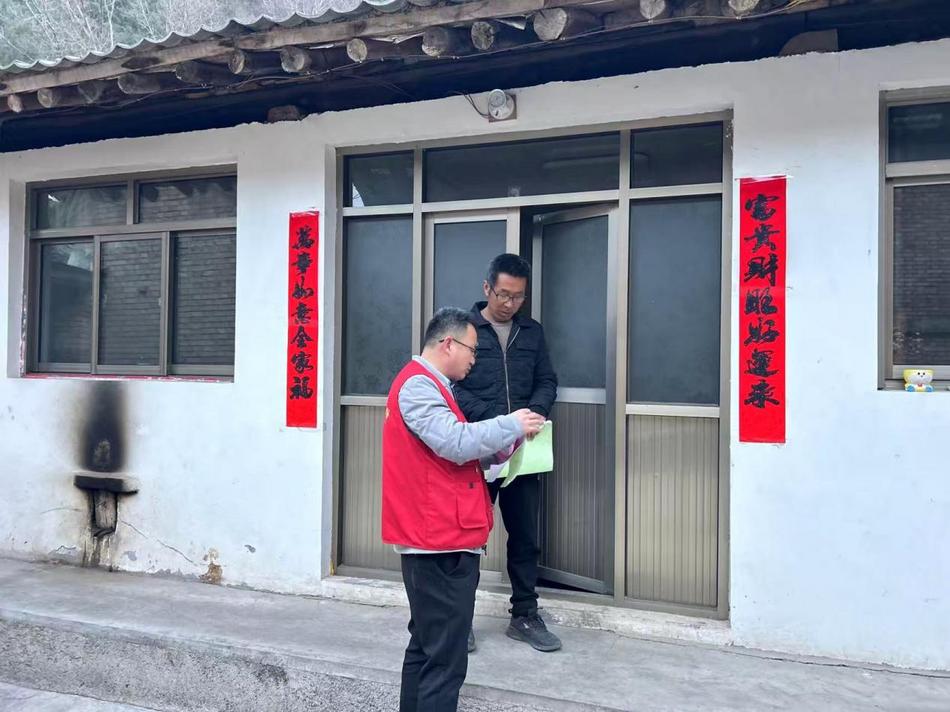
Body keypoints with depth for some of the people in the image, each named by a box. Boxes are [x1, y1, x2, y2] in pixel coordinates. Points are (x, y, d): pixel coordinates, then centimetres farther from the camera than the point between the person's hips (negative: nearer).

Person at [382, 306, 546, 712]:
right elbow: (456, 443, -24)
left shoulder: (426, 384, 19)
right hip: (440, 541, -11)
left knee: (426, 646, 18)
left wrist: (495, 449, 7)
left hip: (435, 538, 11)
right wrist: (511, 426, -12)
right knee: (445, 658, -5)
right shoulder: (418, 384, -14)